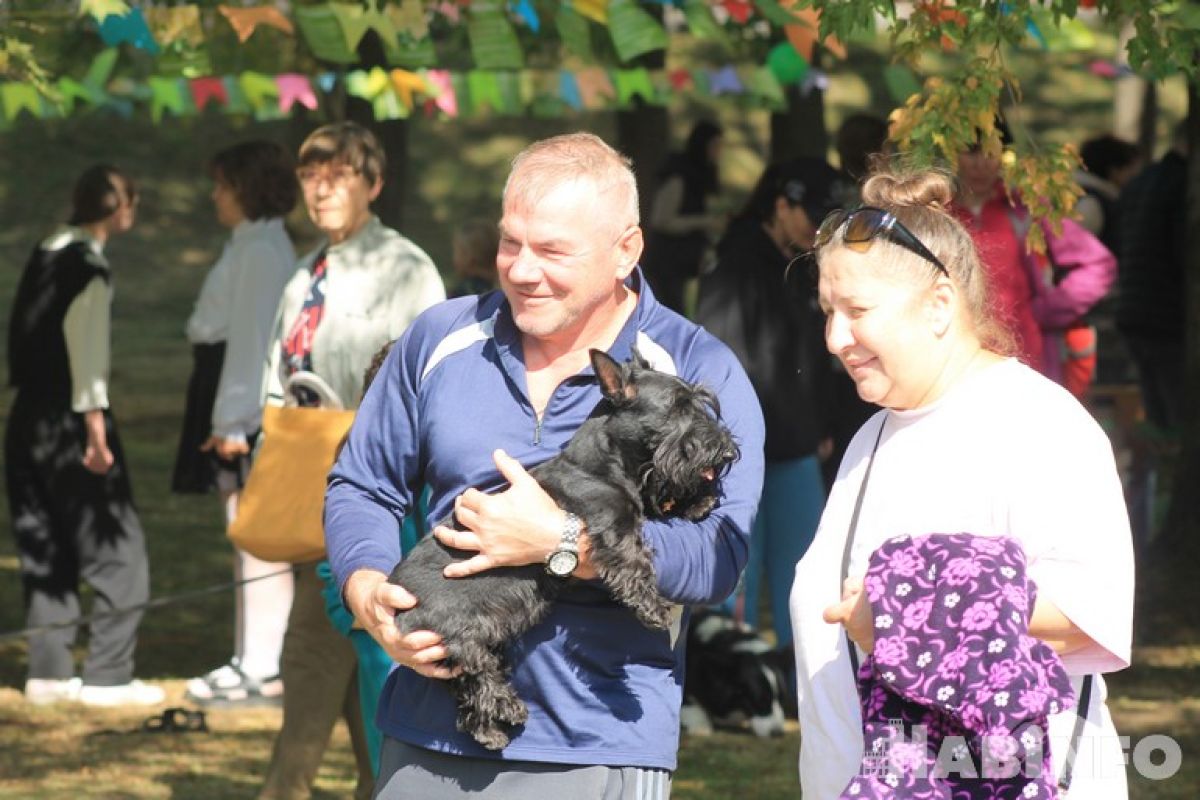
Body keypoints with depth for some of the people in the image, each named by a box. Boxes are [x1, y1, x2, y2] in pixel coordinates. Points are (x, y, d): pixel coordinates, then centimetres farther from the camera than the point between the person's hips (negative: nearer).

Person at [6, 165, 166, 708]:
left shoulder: (43, 256, 12)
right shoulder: (88, 266, -13)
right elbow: (87, 349, -19)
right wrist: (96, 427, -20)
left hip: (28, 417, 8)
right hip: (68, 419, -8)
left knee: (44, 550, 13)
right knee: (117, 547, -1)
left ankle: (48, 672, 14)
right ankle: (107, 676, -2)